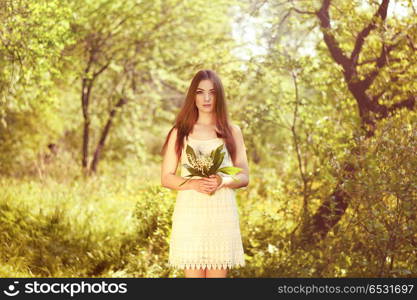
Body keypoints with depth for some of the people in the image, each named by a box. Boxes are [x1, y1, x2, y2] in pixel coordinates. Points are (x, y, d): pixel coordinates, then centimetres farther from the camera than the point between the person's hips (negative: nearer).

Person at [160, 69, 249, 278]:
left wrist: (223, 181, -13)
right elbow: (166, 178, 6)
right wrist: (193, 184, -14)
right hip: (190, 212, -1)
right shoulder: (180, 133, 9)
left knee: (218, 274, 1)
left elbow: (244, 177, 9)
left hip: (222, 213, 1)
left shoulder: (232, 132, 11)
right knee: (193, 274, -3)